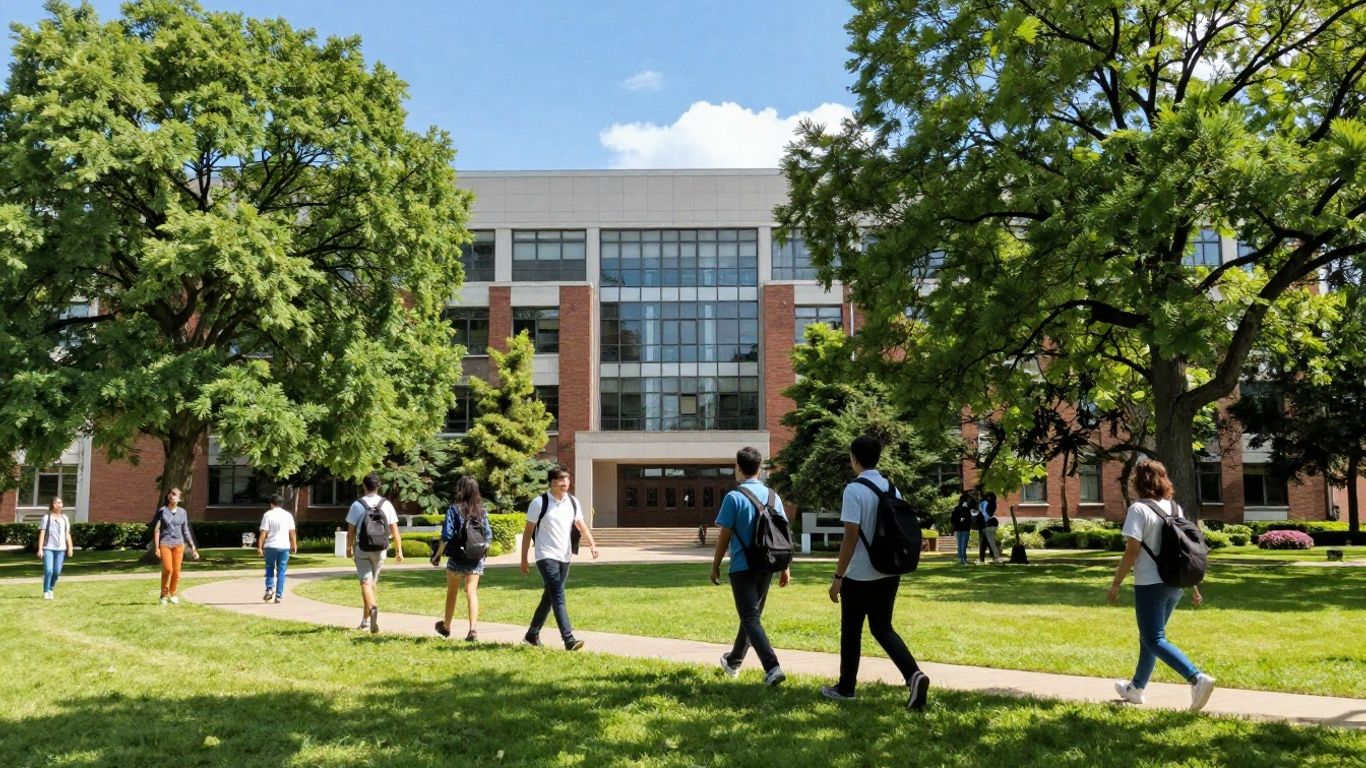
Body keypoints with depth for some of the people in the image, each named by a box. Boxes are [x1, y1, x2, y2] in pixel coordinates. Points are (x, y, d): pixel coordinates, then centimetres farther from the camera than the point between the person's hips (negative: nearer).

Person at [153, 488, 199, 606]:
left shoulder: (182, 512, 7)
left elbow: (186, 531, 12)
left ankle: (173, 595, 15)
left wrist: (193, 547, 11)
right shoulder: (162, 511, -1)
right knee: (167, 569, -14)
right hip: (165, 543, -3)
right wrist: (156, 547, -4)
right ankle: (164, 595, 3)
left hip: (179, 544, 3)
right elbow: (156, 530, 0)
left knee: (177, 571, 0)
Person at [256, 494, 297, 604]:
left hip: (270, 546, -1)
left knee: (269, 568, 19)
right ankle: (279, 595, 3)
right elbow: (292, 532, 2)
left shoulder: (268, 514, -2)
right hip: (284, 546, 1)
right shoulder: (288, 515, 5)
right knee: (281, 572, 6)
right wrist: (294, 545, 10)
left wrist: (259, 547, -3)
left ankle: (269, 589, 4)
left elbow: (263, 533, -6)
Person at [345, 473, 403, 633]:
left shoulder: (357, 505, -5)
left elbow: (351, 530, -2)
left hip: (362, 549, -2)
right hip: (380, 550, 2)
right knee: (373, 582, 15)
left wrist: (349, 548, 12)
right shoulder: (386, 504, 0)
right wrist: (399, 549, 4)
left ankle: (372, 607, -32)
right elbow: (394, 529, -1)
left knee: (366, 582, -5)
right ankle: (366, 619, 24)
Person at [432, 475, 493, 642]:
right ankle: (473, 628, -10)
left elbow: (446, 536, -14)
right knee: (472, 592, 3)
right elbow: (488, 536, 3)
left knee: (452, 592, 15)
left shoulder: (454, 510, -10)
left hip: (457, 559, -2)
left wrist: (437, 555, -2)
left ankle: (446, 626, 31)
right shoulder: (482, 511, 1)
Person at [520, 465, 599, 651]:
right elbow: (528, 532, -3)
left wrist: (591, 543, -12)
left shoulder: (573, 502, 6)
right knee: (558, 596, -16)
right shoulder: (540, 503, -8)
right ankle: (569, 639, -21)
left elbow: (581, 524, 7)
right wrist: (524, 560, -3)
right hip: (546, 556, -6)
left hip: (564, 557, 6)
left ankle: (532, 634, 29)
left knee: (549, 597, 14)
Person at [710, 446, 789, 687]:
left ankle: (772, 667, -19)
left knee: (750, 618, -5)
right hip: (766, 567, 6)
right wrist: (785, 567, 14)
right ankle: (733, 661, 36)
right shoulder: (773, 497, 5)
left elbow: (724, 536, -10)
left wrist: (715, 566, 1)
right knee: (752, 614, 19)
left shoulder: (734, 498, -11)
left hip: (742, 567, -6)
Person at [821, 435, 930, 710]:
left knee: (851, 632, 10)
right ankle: (914, 675, -7)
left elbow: (851, 536, -19)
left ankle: (845, 688, 22)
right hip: (889, 573, 6)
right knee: (882, 629, 14)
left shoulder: (854, 489, -15)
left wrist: (838, 577, -14)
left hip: (859, 575, -6)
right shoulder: (891, 488, 6)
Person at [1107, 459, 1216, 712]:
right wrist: (1194, 585, 18)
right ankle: (1136, 688, 28)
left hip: (1150, 584, -8)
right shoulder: (1176, 509, 9)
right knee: (1150, 636, 18)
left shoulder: (1139, 509, -13)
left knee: (1154, 640, -4)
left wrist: (1115, 584, -11)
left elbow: (1132, 551, -18)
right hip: (1175, 584, 8)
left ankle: (1198, 679, -21)